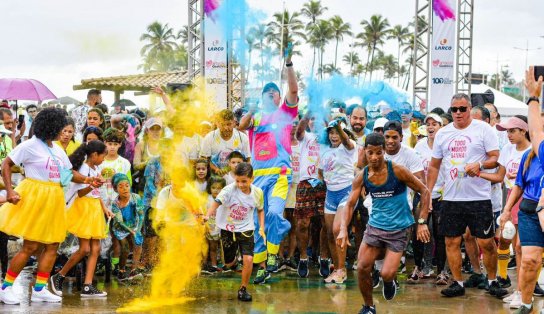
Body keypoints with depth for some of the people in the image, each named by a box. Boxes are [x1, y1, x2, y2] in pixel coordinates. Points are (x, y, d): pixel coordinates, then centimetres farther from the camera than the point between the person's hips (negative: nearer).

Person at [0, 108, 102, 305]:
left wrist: (87, 180, -6)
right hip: (33, 199, -8)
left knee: (52, 245, 5)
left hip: (53, 200, 8)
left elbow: (70, 173, 12)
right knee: (31, 246, -8)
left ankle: (39, 289, 12)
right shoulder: (30, 146, -8)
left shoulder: (58, 150, 13)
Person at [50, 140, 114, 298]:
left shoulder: (96, 169, 14)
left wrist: (104, 208, 13)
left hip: (95, 210, 9)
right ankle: (58, 277, 5)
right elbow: (80, 193, -14)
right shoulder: (84, 169, -12)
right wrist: (92, 184, -29)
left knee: (95, 249, 1)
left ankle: (87, 286, -2)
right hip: (83, 209, -9)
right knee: (84, 249, -10)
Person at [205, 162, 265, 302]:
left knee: (248, 259, -17)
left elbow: (260, 209, 10)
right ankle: (234, 260, 52)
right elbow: (217, 202, -35)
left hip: (246, 230, 1)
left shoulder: (257, 192, -9)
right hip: (228, 230, -1)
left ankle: (243, 289, 4)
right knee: (229, 263, 12)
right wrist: (208, 215, -53)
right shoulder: (229, 190, -20)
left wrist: (262, 227, 0)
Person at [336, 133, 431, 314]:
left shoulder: (397, 171, -15)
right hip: (375, 226, 4)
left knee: (387, 274, -15)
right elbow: (350, 204, -2)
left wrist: (422, 222, -14)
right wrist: (343, 229, -19)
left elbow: (425, 192, -8)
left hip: (398, 229, -4)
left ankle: (389, 282, 24)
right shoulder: (362, 177, -3)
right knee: (362, 268, -7)